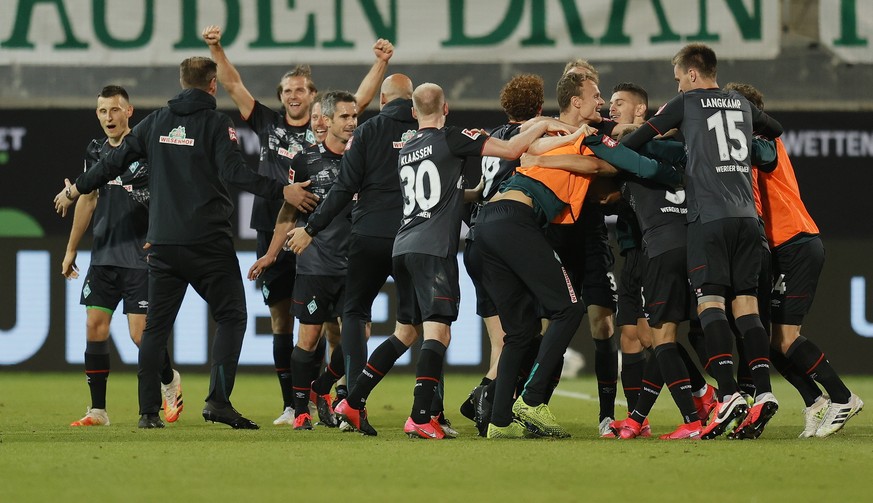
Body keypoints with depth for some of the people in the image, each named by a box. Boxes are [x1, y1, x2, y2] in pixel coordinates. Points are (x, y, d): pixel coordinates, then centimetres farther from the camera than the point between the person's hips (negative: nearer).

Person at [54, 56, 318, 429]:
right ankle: (218, 400, -12)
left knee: (156, 325, 9)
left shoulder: (156, 122, 9)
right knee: (230, 317, 2)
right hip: (208, 241, -4)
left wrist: (75, 190, 25)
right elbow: (234, 171, -17)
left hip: (162, 244, 4)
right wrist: (281, 192, -16)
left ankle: (148, 410, 4)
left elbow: (114, 162, 13)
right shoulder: (216, 124, -5)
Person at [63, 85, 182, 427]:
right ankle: (97, 410, 3)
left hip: (141, 256, -5)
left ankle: (169, 381, 23)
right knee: (95, 328, -2)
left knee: (141, 333, -7)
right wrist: (71, 250, 23)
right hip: (103, 255, 5)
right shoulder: (96, 152, 10)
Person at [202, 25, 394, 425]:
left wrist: (380, 64, -14)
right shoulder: (268, 125, 11)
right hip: (273, 238, 3)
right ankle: (290, 406, 11)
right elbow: (233, 85, 9)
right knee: (281, 323, 6)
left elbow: (360, 100, -3)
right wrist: (216, 50, -1)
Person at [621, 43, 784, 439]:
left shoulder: (686, 103, 5)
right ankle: (763, 392, -9)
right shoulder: (742, 105, 20)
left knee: (710, 303, -9)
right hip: (747, 214, 5)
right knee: (746, 304, 3)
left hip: (708, 216, -5)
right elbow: (775, 131, 40)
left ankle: (729, 395, -23)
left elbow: (637, 139, 8)